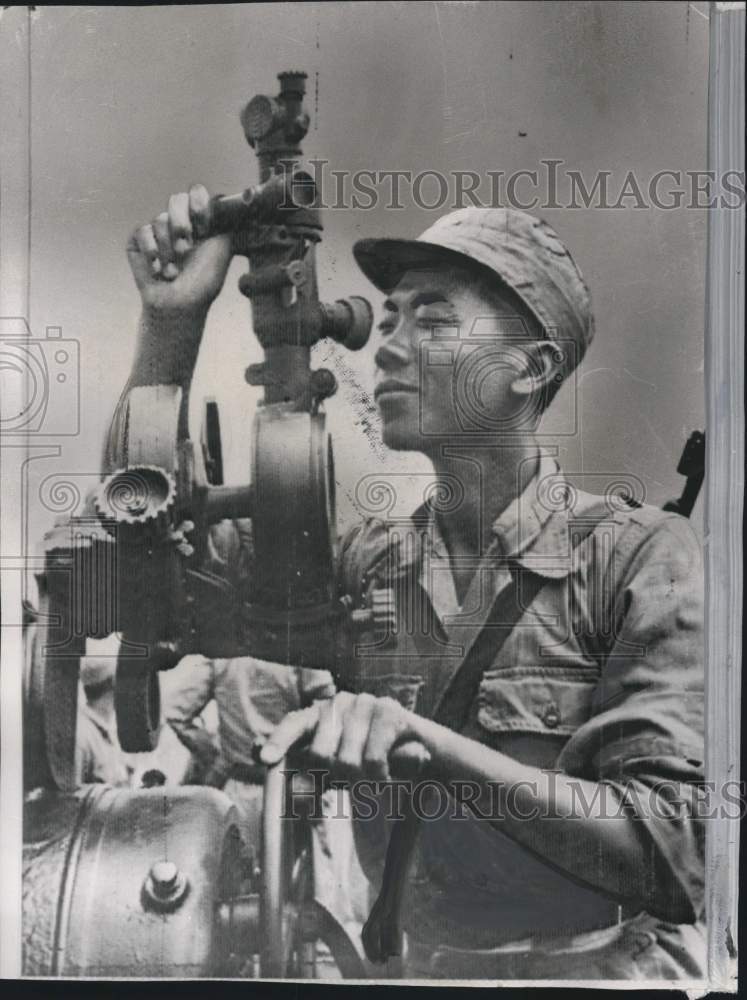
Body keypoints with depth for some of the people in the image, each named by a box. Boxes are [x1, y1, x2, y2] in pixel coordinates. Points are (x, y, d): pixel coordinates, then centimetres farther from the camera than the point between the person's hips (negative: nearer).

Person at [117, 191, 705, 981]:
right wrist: (171, 321, -6)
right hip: (430, 963, 3)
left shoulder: (640, 557, -12)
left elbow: (677, 855, -16)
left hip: (612, 961, -2)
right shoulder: (367, 568, -1)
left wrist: (431, 745, -28)